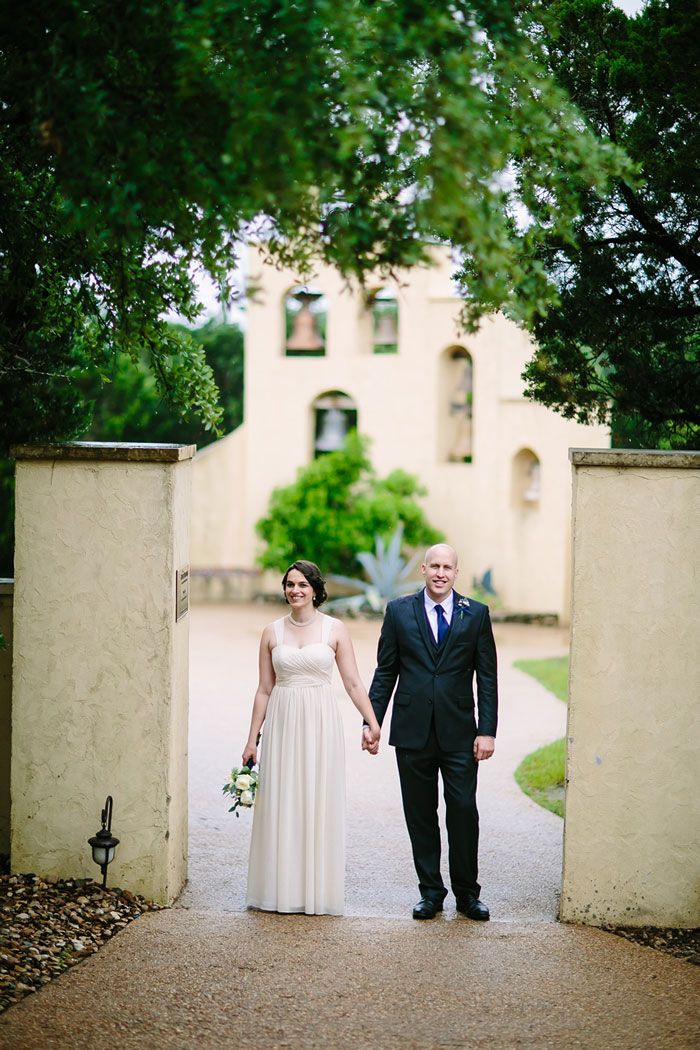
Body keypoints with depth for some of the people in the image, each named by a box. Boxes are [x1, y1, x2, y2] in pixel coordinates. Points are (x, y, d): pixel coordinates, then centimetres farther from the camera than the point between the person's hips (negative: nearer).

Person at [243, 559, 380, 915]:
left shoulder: (334, 629, 1)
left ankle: (317, 892, 9)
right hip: (282, 725, 2)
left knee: (319, 804, 1)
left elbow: (353, 683, 0)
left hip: (320, 724, -1)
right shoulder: (272, 632, 6)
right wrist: (252, 739, 7)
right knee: (280, 804, 2)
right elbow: (264, 689, 8)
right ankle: (281, 890, 12)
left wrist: (373, 723, -12)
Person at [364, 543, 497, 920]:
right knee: (420, 815, 5)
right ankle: (430, 892, 16)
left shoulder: (475, 614, 5)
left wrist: (488, 730, -4)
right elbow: (385, 672, 8)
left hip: (459, 733, -1)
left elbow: (487, 676, 3)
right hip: (412, 730, 1)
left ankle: (467, 893, 10)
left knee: (464, 811, -4)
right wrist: (372, 722, 3)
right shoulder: (399, 611, 6)